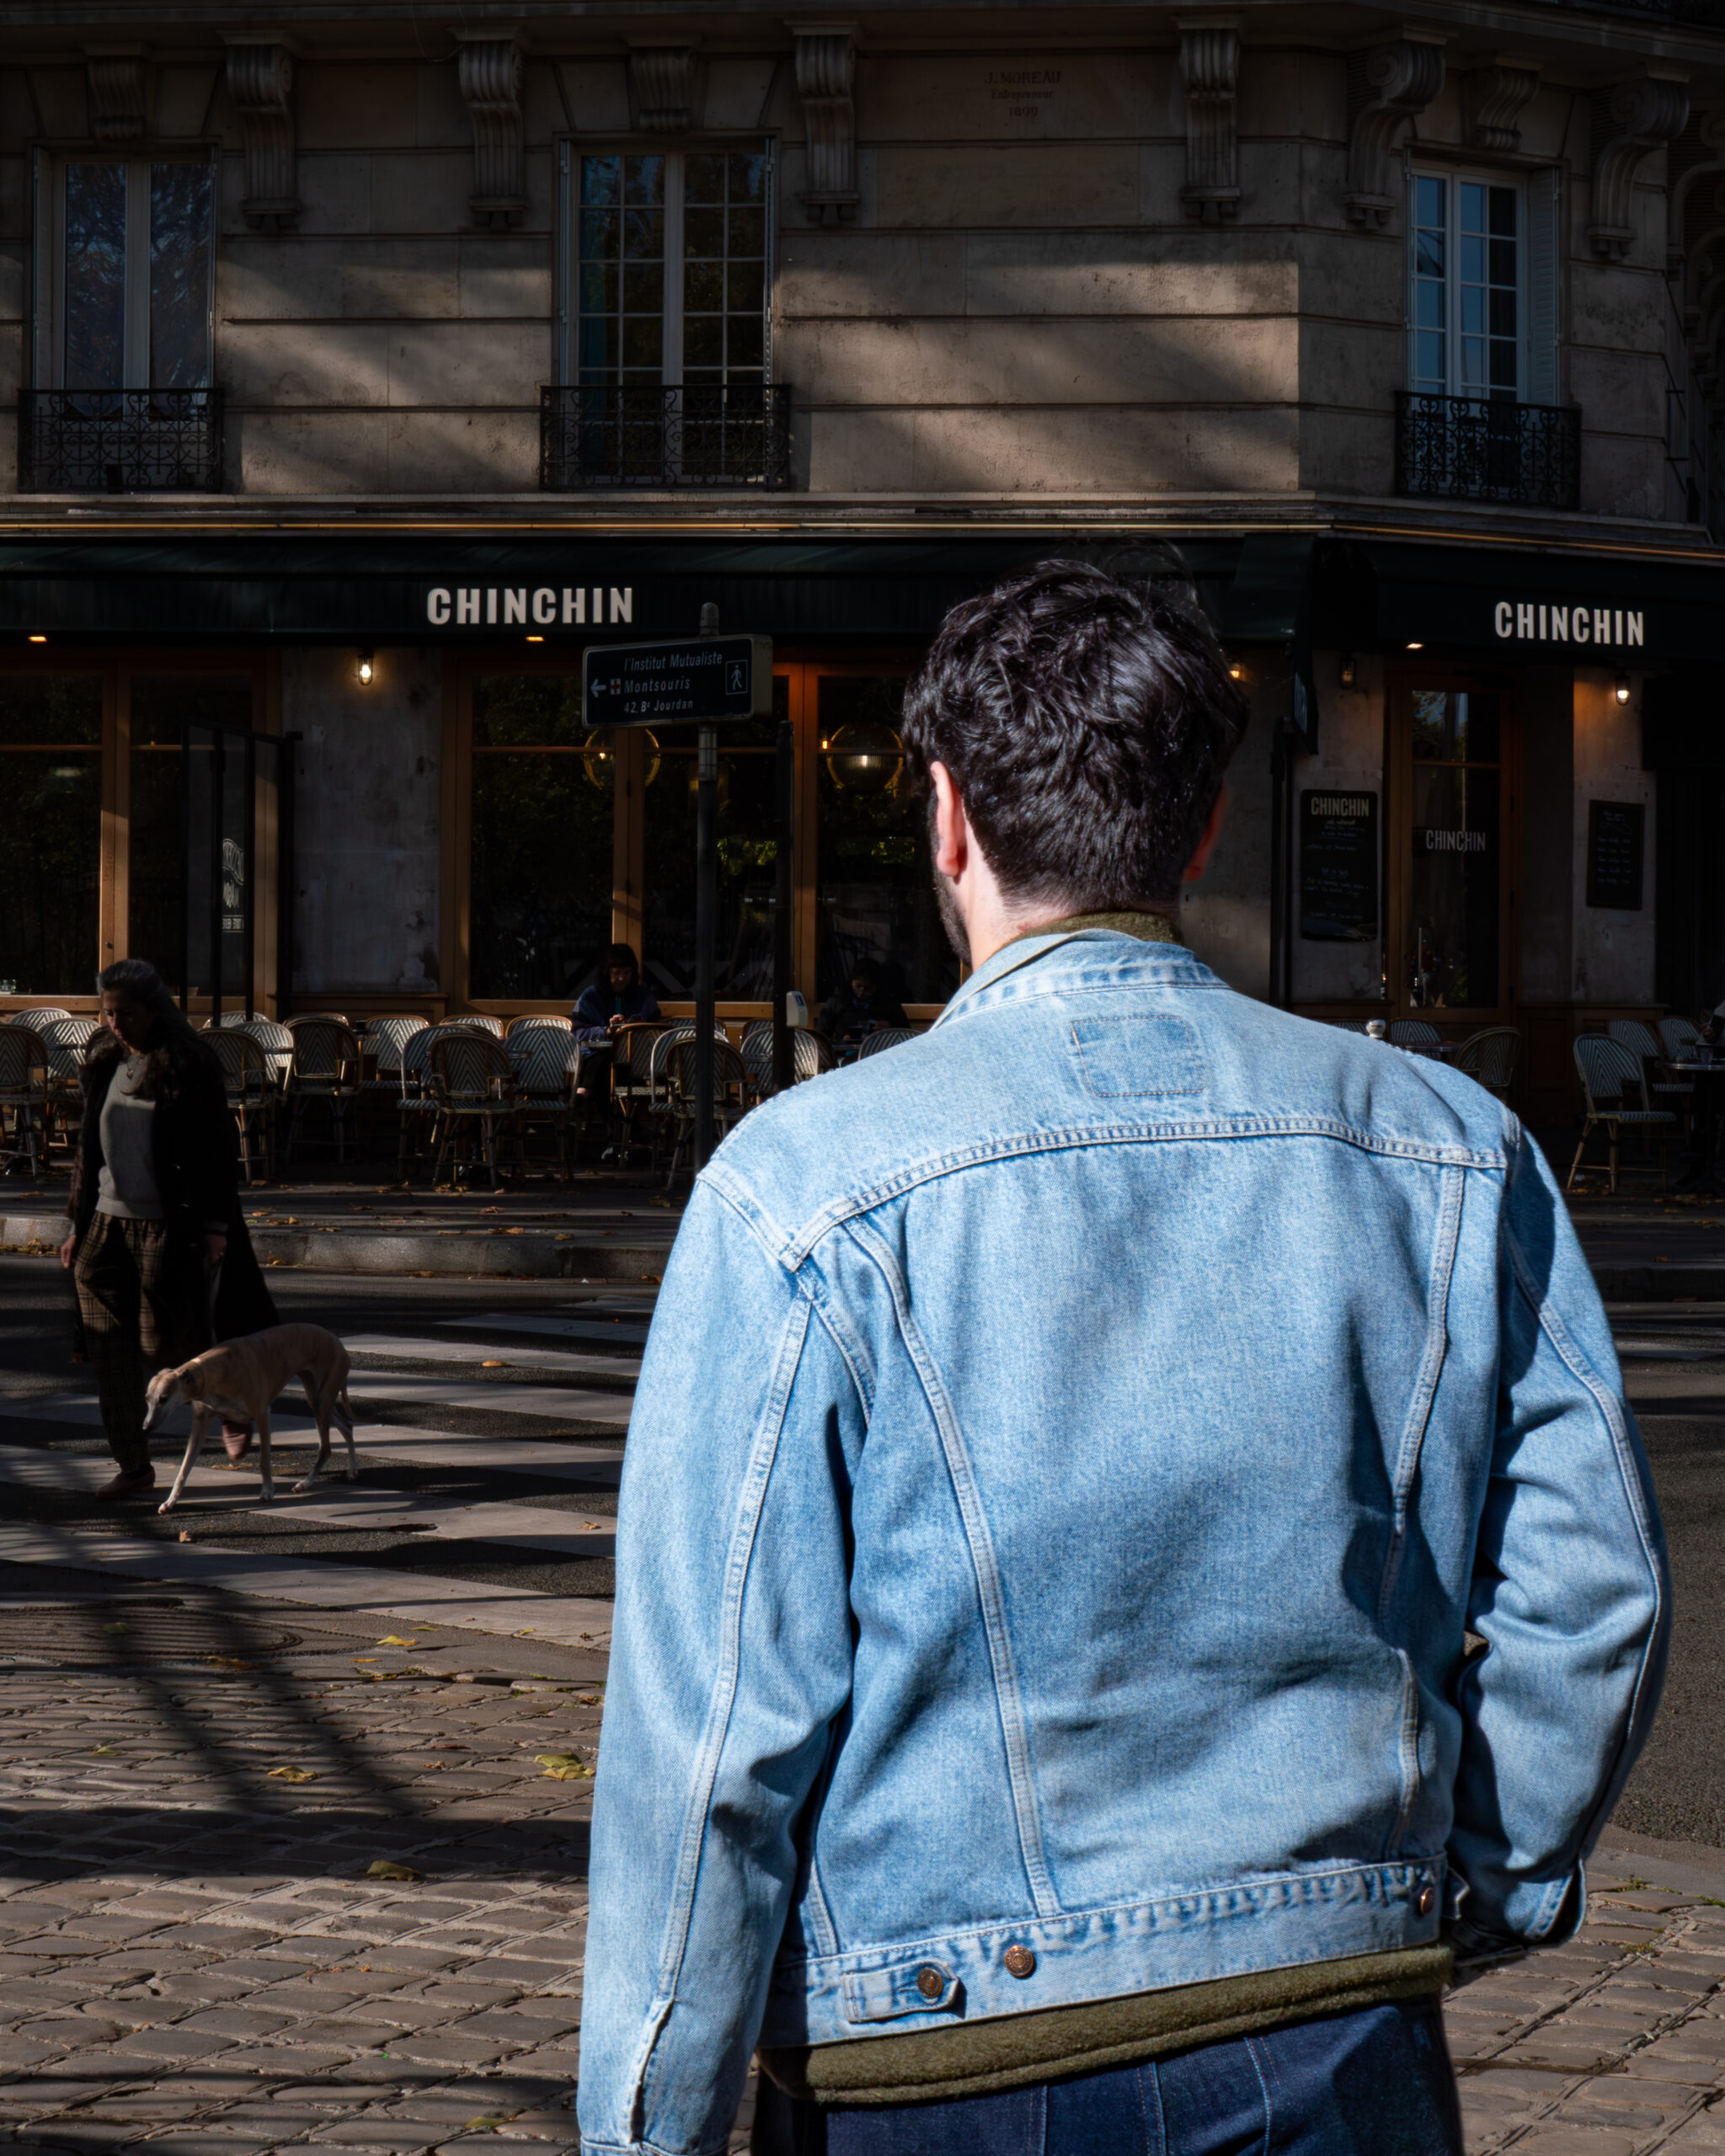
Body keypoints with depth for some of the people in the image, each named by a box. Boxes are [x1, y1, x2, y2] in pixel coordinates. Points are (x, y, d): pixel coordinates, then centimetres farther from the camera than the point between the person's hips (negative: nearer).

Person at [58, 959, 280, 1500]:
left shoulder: (190, 1065, -9)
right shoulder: (104, 1064, 9)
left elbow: (217, 1148, -9)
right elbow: (89, 1146, 15)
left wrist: (215, 1227, -13)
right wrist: (78, 1223, 13)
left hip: (166, 1227, -6)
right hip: (108, 1223, 6)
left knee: (168, 1344, 0)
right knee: (111, 1352, 1)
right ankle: (133, 1466, 8)